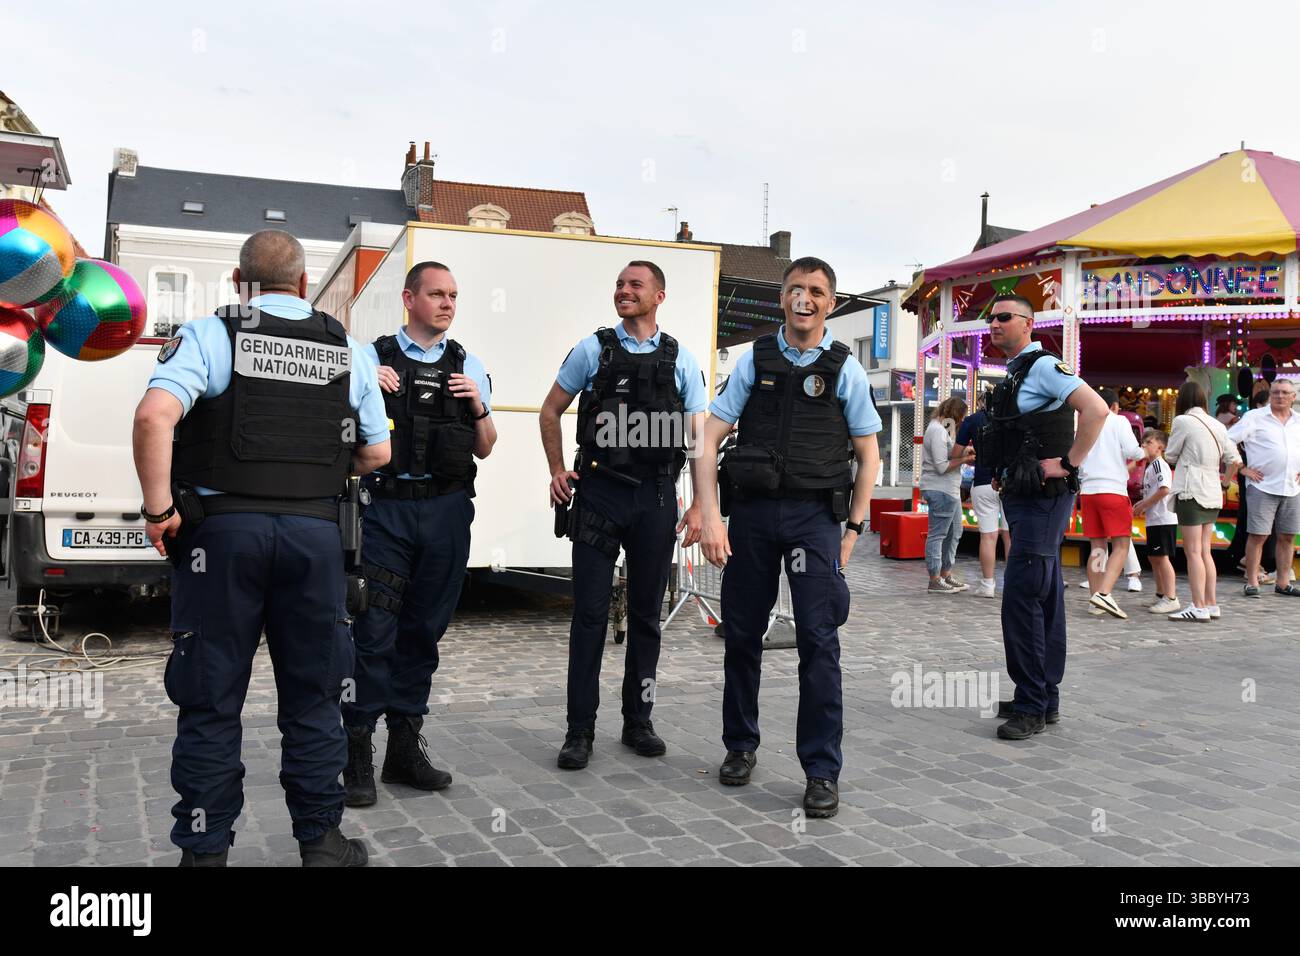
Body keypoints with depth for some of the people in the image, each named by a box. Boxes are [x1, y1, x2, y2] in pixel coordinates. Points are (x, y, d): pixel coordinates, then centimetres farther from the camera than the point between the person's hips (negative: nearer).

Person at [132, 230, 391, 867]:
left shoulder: (211, 335, -2)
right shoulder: (348, 353, 9)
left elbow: (155, 415, -18)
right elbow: (376, 453, 13)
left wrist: (159, 509, -9)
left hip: (224, 528, -2)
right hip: (315, 533, 2)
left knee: (211, 701, 8)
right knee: (311, 696, 13)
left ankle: (205, 850, 15)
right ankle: (320, 840, 21)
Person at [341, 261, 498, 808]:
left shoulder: (467, 366, 14)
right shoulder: (374, 358, 5)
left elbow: (485, 451, 15)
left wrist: (479, 408, -3)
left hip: (446, 511, 3)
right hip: (386, 509, -3)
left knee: (424, 630, 8)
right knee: (375, 630, -6)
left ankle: (405, 746, 18)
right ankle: (357, 752, 3)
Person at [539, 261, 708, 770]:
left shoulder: (681, 360, 6)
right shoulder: (592, 349, 4)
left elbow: (699, 436, 5)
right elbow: (550, 410, 12)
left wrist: (700, 505, -2)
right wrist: (557, 471, 2)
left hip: (655, 498, 1)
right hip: (599, 493, -1)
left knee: (646, 614, 10)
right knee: (590, 613, -1)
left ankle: (637, 722, 22)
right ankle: (580, 731, 6)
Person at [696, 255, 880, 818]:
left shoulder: (846, 370, 4)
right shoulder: (754, 361, 6)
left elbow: (868, 455, 8)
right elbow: (709, 440, 3)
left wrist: (853, 528, 2)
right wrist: (710, 517, -6)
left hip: (815, 514, -1)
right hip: (752, 511, 2)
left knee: (818, 641, -4)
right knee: (742, 634, 10)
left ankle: (822, 772, 5)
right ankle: (740, 746, 29)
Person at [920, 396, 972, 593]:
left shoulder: (942, 429, 18)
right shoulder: (938, 431, -15)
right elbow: (942, 466, -19)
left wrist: (964, 454, 5)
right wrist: (965, 458, -13)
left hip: (950, 491, 11)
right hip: (940, 490, -11)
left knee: (954, 533, 17)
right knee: (937, 535, -6)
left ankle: (945, 574, 25)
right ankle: (935, 581, -3)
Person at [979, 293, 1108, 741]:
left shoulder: (1043, 365, -12)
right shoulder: (1013, 374, 17)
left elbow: (1096, 409, -26)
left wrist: (1068, 464, -22)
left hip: (1043, 499, -10)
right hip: (1021, 497, 10)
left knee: (1021, 597, -13)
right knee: (1044, 599, 13)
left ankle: (1031, 706, -7)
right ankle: (1046, 699, 20)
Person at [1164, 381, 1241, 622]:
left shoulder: (1183, 421, -8)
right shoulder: (1217, 425, 11)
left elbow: (1170, 457, -1)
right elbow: (1234, 460, 10)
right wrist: (1226, 480, 26)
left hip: (1191, 491, -7)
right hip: (1213, 494, 7)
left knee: (1193, 552, -6)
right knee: (1205, 551, 12)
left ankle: (1199, 607, -9)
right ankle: (1211, 604, 14)